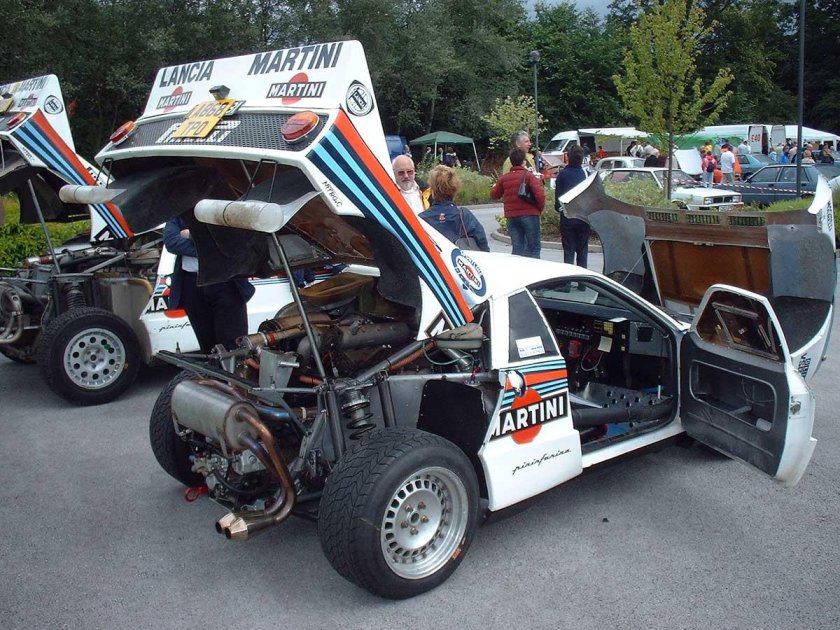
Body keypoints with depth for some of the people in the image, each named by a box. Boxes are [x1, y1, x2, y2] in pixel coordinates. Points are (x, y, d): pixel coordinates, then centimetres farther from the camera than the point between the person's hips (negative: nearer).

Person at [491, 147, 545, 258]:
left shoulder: (504, 178, 7)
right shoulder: (529, 176, -6)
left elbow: (494, 194, 16)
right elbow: (540, 194, -16)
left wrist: (494, 185, 35)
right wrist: (540, 209, 0)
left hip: (511, 217, 4)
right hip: (529, 215, -4)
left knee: (517, 249, 8)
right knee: (533, 248, 2)